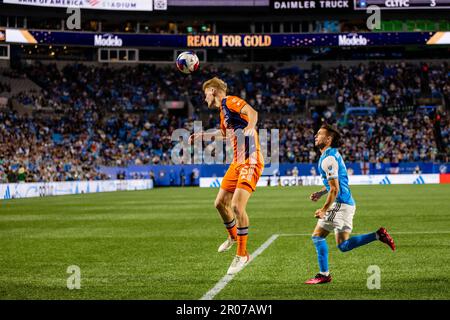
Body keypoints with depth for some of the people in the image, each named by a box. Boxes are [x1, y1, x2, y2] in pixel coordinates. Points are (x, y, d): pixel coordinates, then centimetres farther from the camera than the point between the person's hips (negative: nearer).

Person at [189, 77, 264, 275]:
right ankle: (233, 237, 39)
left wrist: (249, 129, -45)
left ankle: (242, 254, -8)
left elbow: (252, 112, -27)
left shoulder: (229, 101, -8)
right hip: (237, 162, 10)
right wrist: (202, 136, 44)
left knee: (237, 206, -18)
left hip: (250, 161, -10)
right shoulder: (223, 111, 19)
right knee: (220, 203, 13)